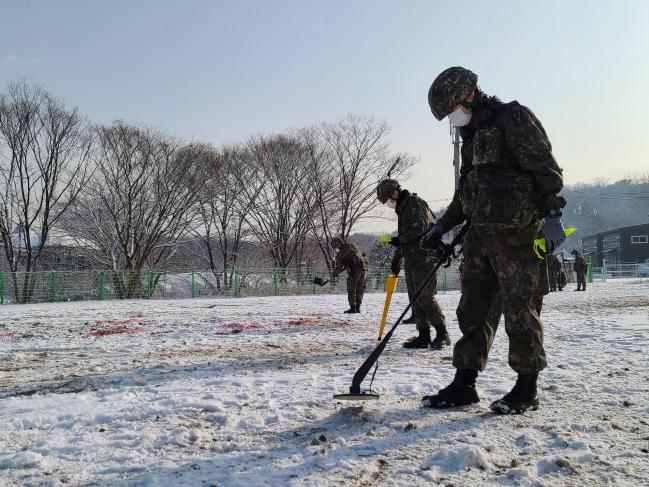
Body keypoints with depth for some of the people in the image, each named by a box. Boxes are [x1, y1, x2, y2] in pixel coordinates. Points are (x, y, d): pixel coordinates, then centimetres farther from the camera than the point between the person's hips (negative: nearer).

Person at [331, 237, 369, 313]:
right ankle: (358, 308, 17)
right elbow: (362, 254, 26)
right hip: (363, 268, 7)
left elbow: (339, 266, 4)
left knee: (351, 289, 4)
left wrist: (335, 273, 21)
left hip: (354, 270, -7)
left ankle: (353, 308, 0)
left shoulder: (340, 253, -2)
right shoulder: (353, 245, 16)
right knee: (360, 289, 14)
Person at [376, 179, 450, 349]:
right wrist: (397, 256, 22)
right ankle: (423, 336, 11)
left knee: (426, 298, -11)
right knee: (415, 299, 7)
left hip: (424, 259, -10)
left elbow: (421, 228, -18)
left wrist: (400, 240, -11)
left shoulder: (415, 202, -7)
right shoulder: (402, 208, 22)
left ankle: (442, 334, -3)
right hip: (411, 261, 10)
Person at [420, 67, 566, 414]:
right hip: (481, 233, 9)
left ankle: (527, 390, 10)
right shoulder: (472, 136, 20)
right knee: (472, 309, 7)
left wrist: (552, 214, -22)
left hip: (518, 233, -8)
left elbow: (545, 167, -12)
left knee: (520, 309, -2)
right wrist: (441, 227, 24)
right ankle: (463, 385, 14)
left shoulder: (514, 118, -5)